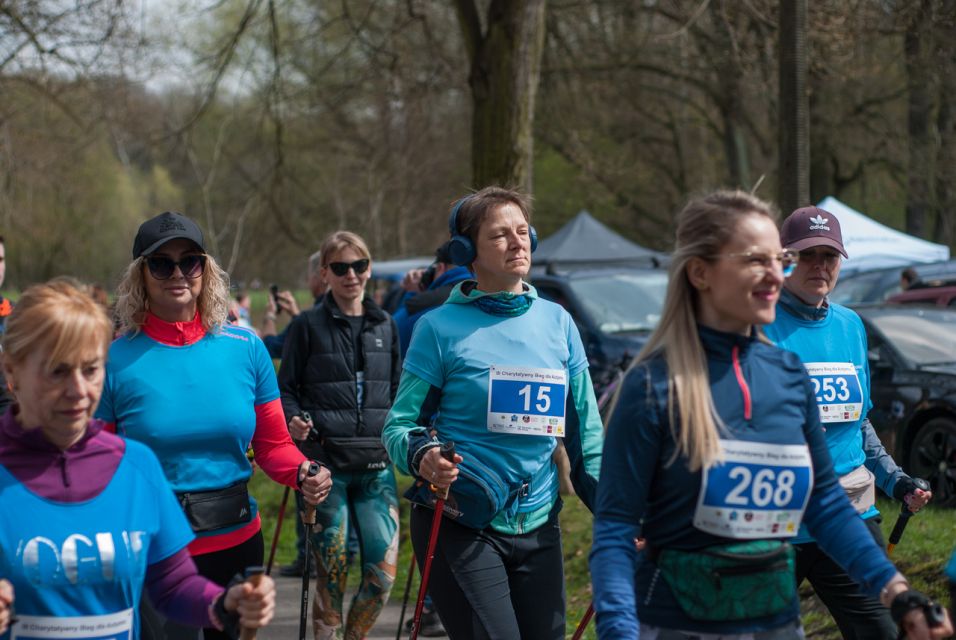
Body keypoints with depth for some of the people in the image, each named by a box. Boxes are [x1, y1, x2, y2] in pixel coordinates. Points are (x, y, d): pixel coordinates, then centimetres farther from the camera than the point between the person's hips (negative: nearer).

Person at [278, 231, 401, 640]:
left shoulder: (385, 325, 11)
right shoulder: (308, 325, 1)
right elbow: (285, 389, 3)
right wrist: (294, 421, -16)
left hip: (376, 464, 3)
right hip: (325, 466, -3)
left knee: (383, 570, -3)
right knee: (332, 572, 0)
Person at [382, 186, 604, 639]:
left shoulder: (556, 321, 7)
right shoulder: (440, 327, -5)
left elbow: (585, 431, 12)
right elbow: (400, 423, -3)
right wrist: (422, 457, -25)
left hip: (538, 526, 5)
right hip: (459, 525, -5)